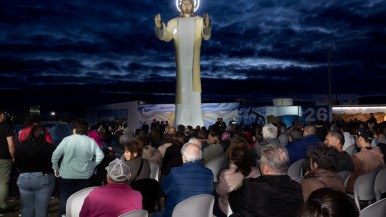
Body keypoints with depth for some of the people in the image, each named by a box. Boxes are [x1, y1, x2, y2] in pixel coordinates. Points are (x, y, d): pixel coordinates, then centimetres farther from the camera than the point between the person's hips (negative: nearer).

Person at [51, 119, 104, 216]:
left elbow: (55, 155, -6)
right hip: (85, 175, 2)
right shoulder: (91, 141, -4)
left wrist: (55, 167, 8)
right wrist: (92, 166, 8)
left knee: (65, 199, 12)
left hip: (67, 175, -2)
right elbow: (100, 155, -3)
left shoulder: (67, 139, -8)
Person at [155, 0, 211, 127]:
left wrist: (207, 25, -31)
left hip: (194, 63, -1)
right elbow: (166, 37, -4)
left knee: (194, 90, -2)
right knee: (181, 90, 0)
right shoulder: (173, 22, 11)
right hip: (179, 63, 1)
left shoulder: (200, 21, 7)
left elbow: (206, 36, -10)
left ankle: (196, 122, 1)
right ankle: (181, 123, 3)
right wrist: (159, 27, -23)